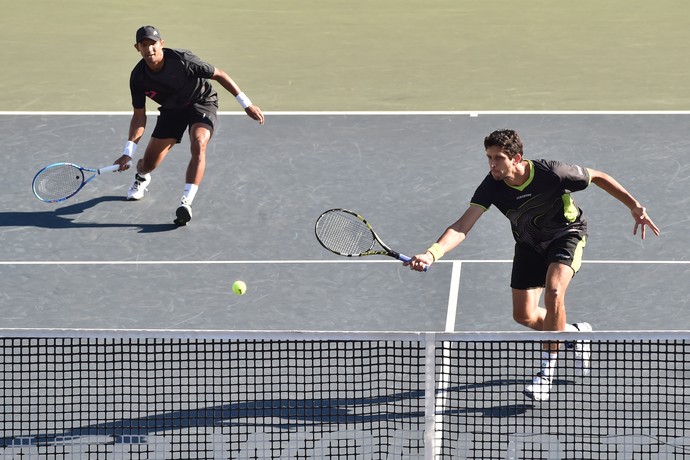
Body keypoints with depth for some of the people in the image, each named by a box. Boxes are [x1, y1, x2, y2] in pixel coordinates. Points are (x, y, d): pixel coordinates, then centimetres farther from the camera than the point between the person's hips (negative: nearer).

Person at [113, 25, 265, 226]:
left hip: (202, 102, -3)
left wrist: (246, 104, -16)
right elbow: (139, 116, -10)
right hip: (171, 110, 4)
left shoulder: (182, 60, -31)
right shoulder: (138, 77, -19)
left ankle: (186, 203, -37)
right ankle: (141, 176, 43)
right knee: (149, 163, 2)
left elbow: (219, 75, -18)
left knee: (198, 145, -33)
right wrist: (128, 153, -19)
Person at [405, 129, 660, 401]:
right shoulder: (492, 186, -26)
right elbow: (462, 227, -32)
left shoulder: (551, 173, -33)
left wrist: (635, 206, -14)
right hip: (530, 243, 4)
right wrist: (432, 253, -49)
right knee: (524, 315, 2)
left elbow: (598, 177, -16)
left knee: (553, 290, -30)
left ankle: (547, 370, -18)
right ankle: (574, 333, 34)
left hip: (566, 233, -4)